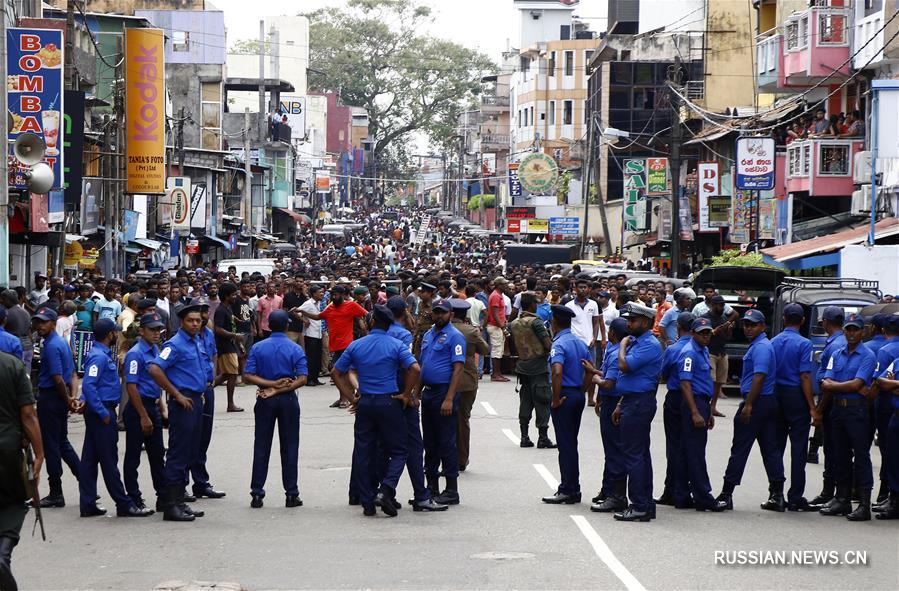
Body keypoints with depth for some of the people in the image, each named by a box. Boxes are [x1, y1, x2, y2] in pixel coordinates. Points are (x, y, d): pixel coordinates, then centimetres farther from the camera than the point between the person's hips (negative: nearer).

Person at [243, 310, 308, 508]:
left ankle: (257, 494, 5)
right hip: (288, 400, -1)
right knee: (289, 447, 5)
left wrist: (271, 385, -12)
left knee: (261, 447, 6)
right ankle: (291, 494, 6)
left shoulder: (258, 348, -2)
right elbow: (301, 379, -14)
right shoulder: (296, 349, -5)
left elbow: (248, 376, -9)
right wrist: (278, 389, -14)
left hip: (265, 401, 1)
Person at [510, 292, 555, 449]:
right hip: (539, 366, -6)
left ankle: (524, 437, 9)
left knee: (525, 402, 10)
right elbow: (549, 345, -17)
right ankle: (543, 438, -3)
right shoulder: (535, 322, -13)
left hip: (522, 366, 6)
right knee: (542, 402, -2)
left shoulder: (514, 324, 8)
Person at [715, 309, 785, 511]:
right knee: (771, 449, 7)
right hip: (769, 402, 10)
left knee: (740, 448, -5)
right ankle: (777, 496, 6)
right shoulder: (762, 345, 18)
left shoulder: (760, 347, -14)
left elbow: (759, 377, -22)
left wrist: (748, 405, -23)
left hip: (757, 402, -10)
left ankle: (726, 494, -2)